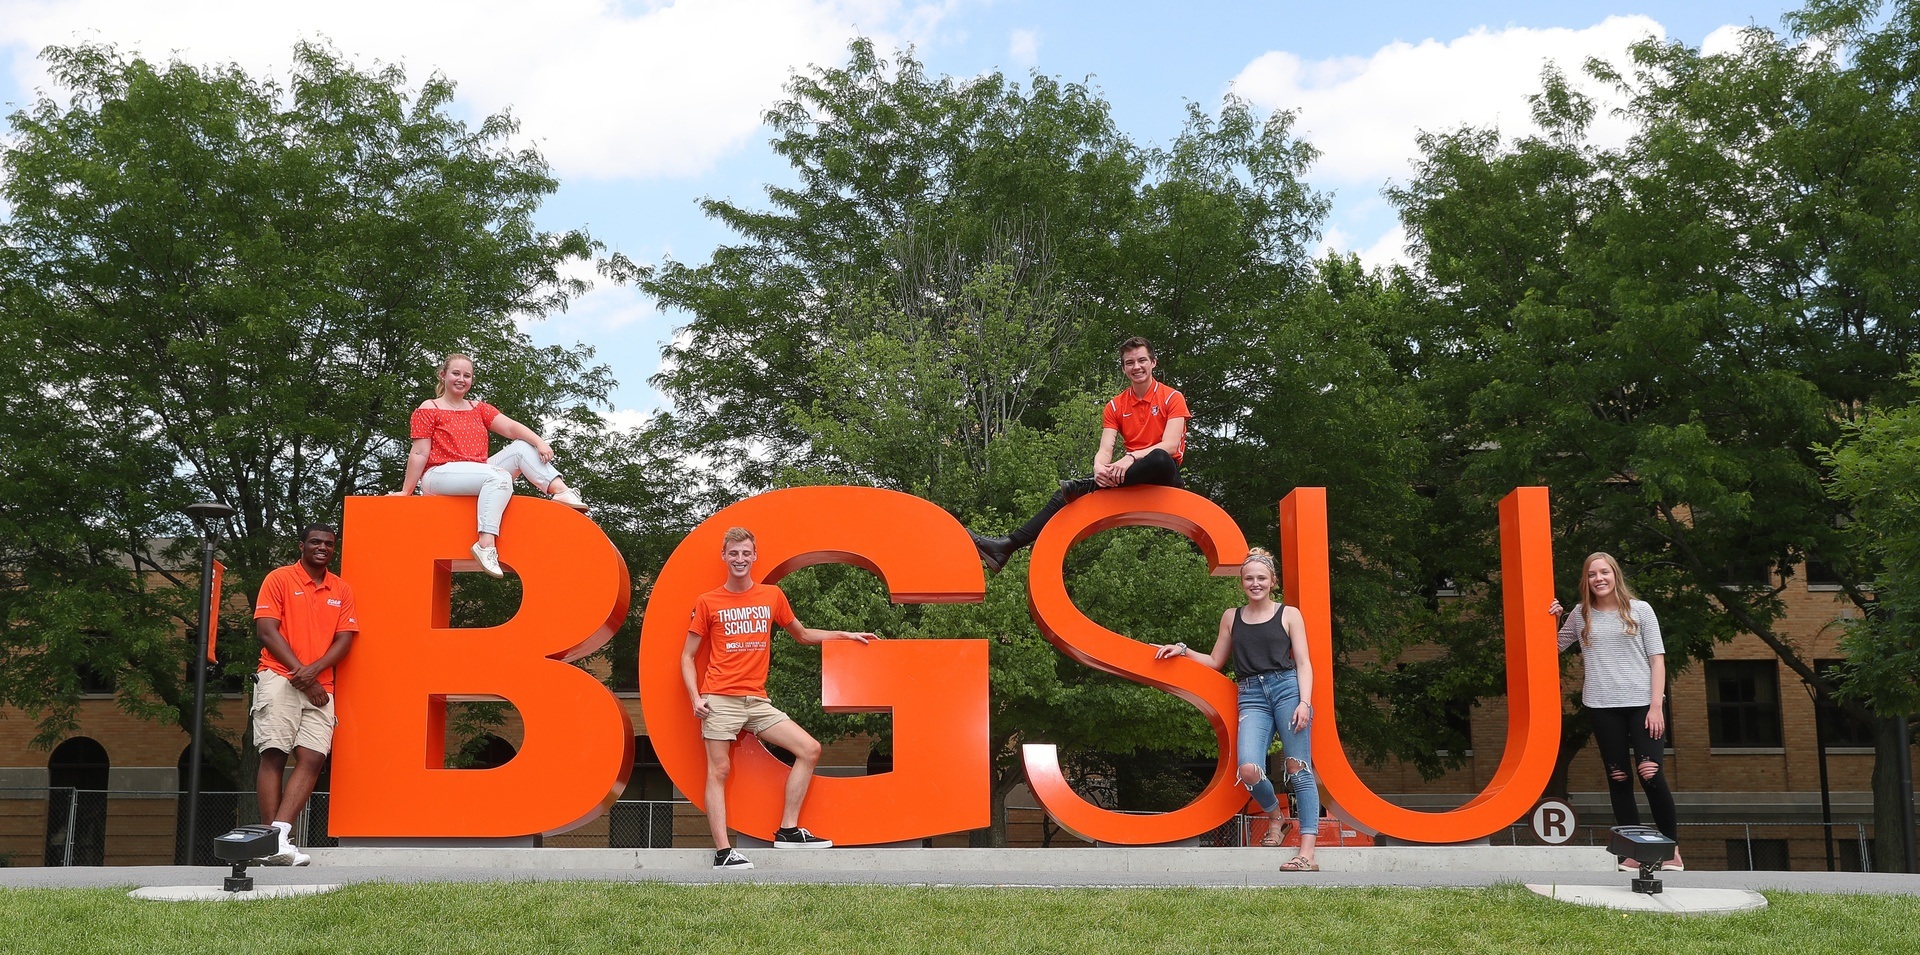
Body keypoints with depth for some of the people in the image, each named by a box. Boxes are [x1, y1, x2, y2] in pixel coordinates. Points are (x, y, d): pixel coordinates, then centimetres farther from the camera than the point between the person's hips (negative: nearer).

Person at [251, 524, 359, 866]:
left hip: (319, 686, 4)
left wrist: (314, 670, -10)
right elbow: (266, 631, -3)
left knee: (313, 759, -10)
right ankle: (275, 840, -10)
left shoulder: (342, 590, 15)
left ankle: (278, 835, -14)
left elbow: (345, 639, 8)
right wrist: (300, 672, -9)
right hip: (279, 678, -4)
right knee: (273, 756, -10)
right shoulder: (279, 579, 4)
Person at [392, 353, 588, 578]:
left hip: (476, 473, 6)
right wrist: (406, 492, -9)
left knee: (522, 447, -6)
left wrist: (539, 442, -15)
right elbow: (419, 453, -4)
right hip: (439, 474, -6)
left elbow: (511, 428, 2)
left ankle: (560, 490, -23)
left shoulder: (478, 408, 18)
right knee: (499, 476, -32)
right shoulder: (429, 409, 3)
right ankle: (486, 543, -42)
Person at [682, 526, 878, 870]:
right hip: (720, 699, -4)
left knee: (810, 750, -3)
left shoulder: (772, 595, 11)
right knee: (719, 771, -6)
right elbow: (688, 655, 5)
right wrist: (695, 697, -8)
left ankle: (788, 831, 2)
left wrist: (844, 635, 19)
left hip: (757, 700, 4)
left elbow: (801, 634, 26)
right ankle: (723, 852, -6)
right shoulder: (707, 602, 3)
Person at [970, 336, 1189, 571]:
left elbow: (1170, 446, -15)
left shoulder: (1172, 398, -2)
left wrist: (1132, 458, -30)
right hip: (1130, 477, 5)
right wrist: (1099, 468, -25)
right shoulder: (1115, 406, 11)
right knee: (1067, 494, -14)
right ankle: (1007, 546, -22)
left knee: (1159, 459, -41)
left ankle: (1082, 487, -34)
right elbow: (1105, 450, -1)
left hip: (1164, 475, -4)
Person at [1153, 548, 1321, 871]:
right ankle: (1275, 816, 11)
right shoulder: (1231, 617, 20)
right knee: (1249, 770, -20)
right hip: (1251, 697, 2)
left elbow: (1303, 663, 4)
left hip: (1287, 687, -2)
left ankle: (1306, 852, -12)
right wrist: (1182, 651, 16)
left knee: (1298, 769, -9)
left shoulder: (1289, 614, 11)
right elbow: (1215, 661, 28)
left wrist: (1304, 702, -9)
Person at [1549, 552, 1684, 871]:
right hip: (1601, 706, 2)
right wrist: (1552, 621, 1)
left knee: (1650, 773, -12)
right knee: (1618, 779, 4)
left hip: (1642, 703, -2)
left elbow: (1657, 659, 2)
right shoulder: (1580, 615, 10)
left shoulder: (1639, 610, 4)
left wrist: (1656, 705, -6)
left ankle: (1672, 848, 2)